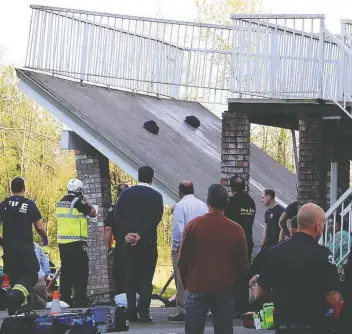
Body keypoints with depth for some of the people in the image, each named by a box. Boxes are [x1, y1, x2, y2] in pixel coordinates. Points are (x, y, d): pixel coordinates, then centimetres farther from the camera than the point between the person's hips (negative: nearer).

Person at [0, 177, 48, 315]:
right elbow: (38, 227, -5)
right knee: (31, 275, 0)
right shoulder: (29, 204, -5)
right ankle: (17, 293, -30)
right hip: (25, 247, -4)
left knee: (14, 276, 15)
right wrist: (45, 238, 14)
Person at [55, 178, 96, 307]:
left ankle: (65, 298, 13)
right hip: (76, 243, -8)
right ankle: (80, 299, -8)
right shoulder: (78, 201, -11)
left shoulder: (60, 202, 13)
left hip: (62, 242, 8)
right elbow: (93, 213, -4)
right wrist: (86, 199, 4)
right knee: (81, 271, -4)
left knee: (66, 270, 12)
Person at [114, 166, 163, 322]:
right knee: (146, 278, 0)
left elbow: (117, 215, -2)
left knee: (131, 277, 8)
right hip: (148, 241, -3)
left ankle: (131, 312, 6)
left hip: (129, 241, 3)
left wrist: (126, 233, -7)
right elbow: (156, 218, -12)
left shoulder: (126, 193, 5)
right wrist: (141, 234, -13)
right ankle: (143, 312, -6)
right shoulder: (156, 196, -3)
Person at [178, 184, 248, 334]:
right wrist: (238, 287, 16)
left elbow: (183, 260, 0)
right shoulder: (236, 230, -3)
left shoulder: (193, 225, -4)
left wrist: (186, 283, 12)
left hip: (197, 288, 0)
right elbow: (242, 264, 3)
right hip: (225, 290, 0)